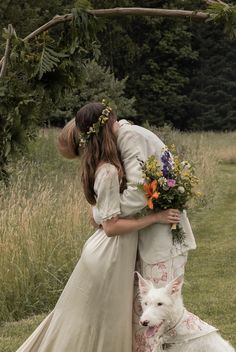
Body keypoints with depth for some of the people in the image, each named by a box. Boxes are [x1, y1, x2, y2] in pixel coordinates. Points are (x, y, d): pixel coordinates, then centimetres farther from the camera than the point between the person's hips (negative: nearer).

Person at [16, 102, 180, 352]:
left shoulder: (102, 165, 4)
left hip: (107, 253, 9)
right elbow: (112, 226, -23)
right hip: (109, 256, -9)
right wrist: (156, 217, -21)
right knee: (104, 325, 5)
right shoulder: (109, 172, -23)